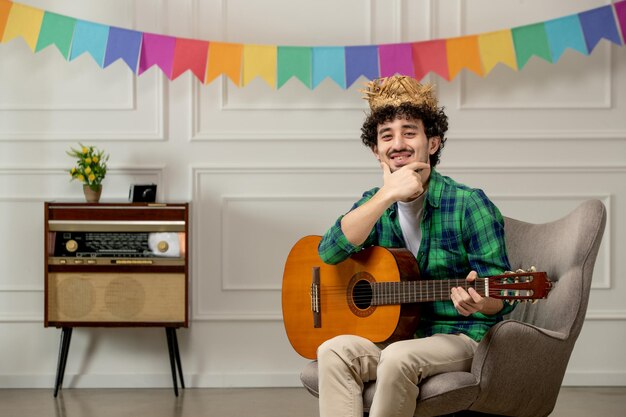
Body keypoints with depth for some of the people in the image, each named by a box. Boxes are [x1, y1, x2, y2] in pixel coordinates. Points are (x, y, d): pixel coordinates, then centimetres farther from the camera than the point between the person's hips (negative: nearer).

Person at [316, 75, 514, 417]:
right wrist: (388, 194, -19)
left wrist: (478, 302, -35)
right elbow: (330, 251, -12)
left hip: (459, 337, -4)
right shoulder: (374, 204, 7)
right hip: (393, 333, 4)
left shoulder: (469, 205, -8)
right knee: (334, 351, -26)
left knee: (399, 357, -34)